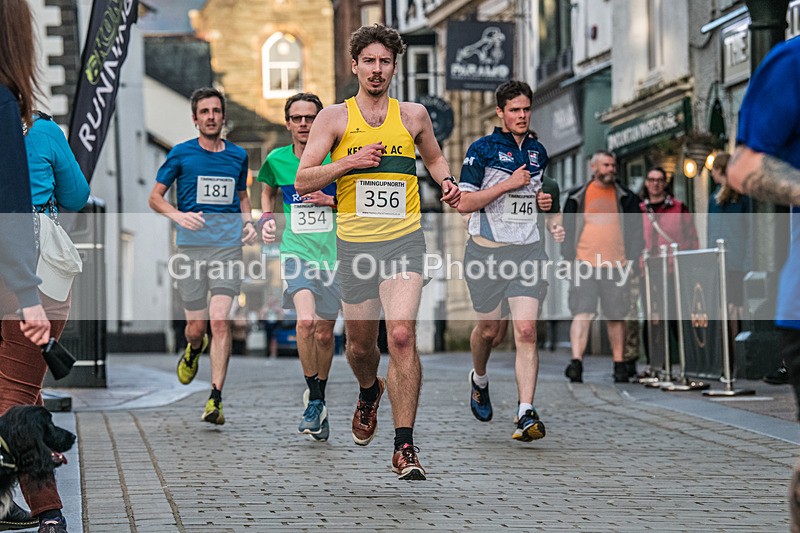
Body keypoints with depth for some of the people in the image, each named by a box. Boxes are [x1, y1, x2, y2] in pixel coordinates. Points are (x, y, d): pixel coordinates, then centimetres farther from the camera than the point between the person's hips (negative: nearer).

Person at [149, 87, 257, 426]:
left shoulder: (238, 155, 12)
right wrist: (178, 216, -12)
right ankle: (194, 349, 42)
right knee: (196, 326, 3)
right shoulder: (181, 154, 4)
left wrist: (248, 222, 8)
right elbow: (155, 197, 8)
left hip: (229, 246, 1)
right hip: (191, 247, 0)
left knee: (219, 320, -14)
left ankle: (216, 399, -13)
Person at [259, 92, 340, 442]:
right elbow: (267, 189, 24)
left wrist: (332, 200, -11)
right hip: (296, 250, -1)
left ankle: (319, 399, 32)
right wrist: (267, 217, 7)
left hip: (332, 252, 1)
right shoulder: (277, 160, 2)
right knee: (305, 320, -24)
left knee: (324, 333, 8)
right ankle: (314, 400, -8)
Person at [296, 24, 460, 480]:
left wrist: (448, 182, 6)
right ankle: (370, 392, 50)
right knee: (361, 345, 13)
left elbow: (434, 157, 27)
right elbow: (303, 181, -1)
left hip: (404, 239, -1)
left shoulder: (414, 115, 8)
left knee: (402, 335, -19)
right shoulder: (334, 117, 3)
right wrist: (349, 162, -14)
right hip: (354, 242, 1)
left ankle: (405, 446, -16)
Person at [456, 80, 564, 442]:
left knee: (526, 330, -12)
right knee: (489, 329, 10)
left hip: (528, 250, 3)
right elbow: (464, 203, -12)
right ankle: (479, 379, 44)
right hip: (487, 251, -3)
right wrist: (508, 184, -16)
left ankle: (526, 415, -16)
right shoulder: (482, 149, -5)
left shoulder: (538, 151, 12)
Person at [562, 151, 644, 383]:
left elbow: (636, 230, 12)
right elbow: (567, 228, 11)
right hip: (585, 264, -2)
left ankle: (619, 363, 16)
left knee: (616, 316, 7)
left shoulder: (626, 197, 12)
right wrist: (569, 257, 0)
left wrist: (632, 260, 2)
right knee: (582, 313, -12)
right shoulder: (578, 196, 9)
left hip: (617, 265, 2)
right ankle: (576, 361, -21)